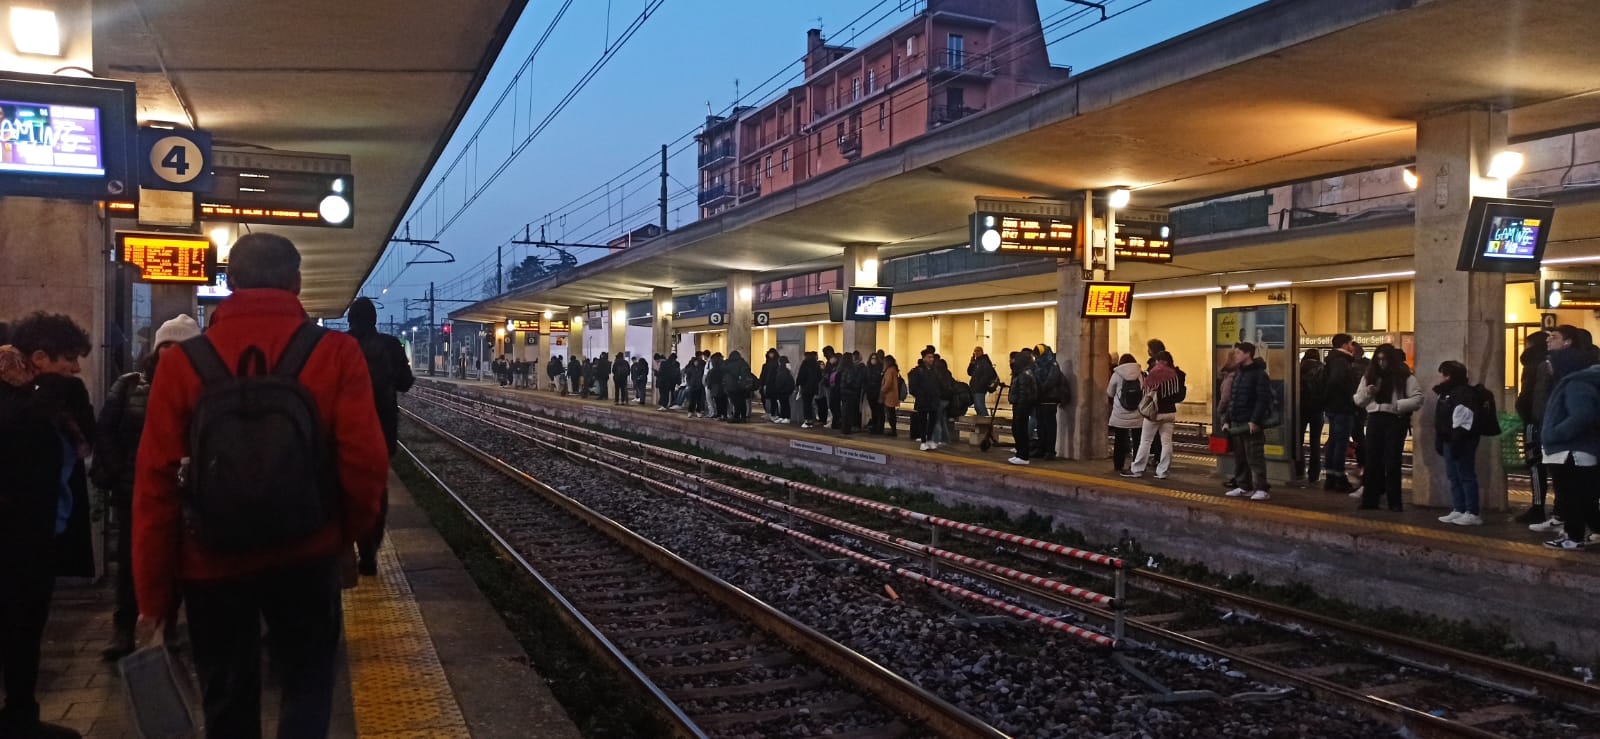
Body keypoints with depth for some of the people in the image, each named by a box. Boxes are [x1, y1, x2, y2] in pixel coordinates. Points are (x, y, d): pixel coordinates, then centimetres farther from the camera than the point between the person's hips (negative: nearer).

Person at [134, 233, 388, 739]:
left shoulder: (184, 361, -6)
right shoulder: (335, 353, -10)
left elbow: (156, 484, -7)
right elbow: (365, 463, -13)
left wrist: (154, 587, 3)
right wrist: (350, 530, 7)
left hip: (211, 563, 1)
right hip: (305, 555, -1)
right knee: (306, 687, 16)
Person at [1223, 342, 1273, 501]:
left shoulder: (1259, 374, -8)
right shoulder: (1238, 375, 18)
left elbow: (1263, 399, -16)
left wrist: (1255, 420, -23)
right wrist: (1228, 421, 14)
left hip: (1251, 424, -8)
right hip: (1236, 424, 8)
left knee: (1255, 458, -7)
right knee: (1239, 458, 10)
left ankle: (1261, 489, -3)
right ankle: (1244, 486, 17)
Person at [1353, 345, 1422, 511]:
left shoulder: (1405, 377, -1)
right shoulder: (1370, 376, 11)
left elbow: (1417, 399, -7)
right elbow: (1358, 401, 12)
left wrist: (1396, 405, -16)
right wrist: (1367, 393, -8)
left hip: (1395, 420, -4)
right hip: (1375, 419, 4)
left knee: (1392, 462, -1)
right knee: (1373, 460, 5)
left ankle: (1394, 502, 6)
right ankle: (1369, 499, 10)